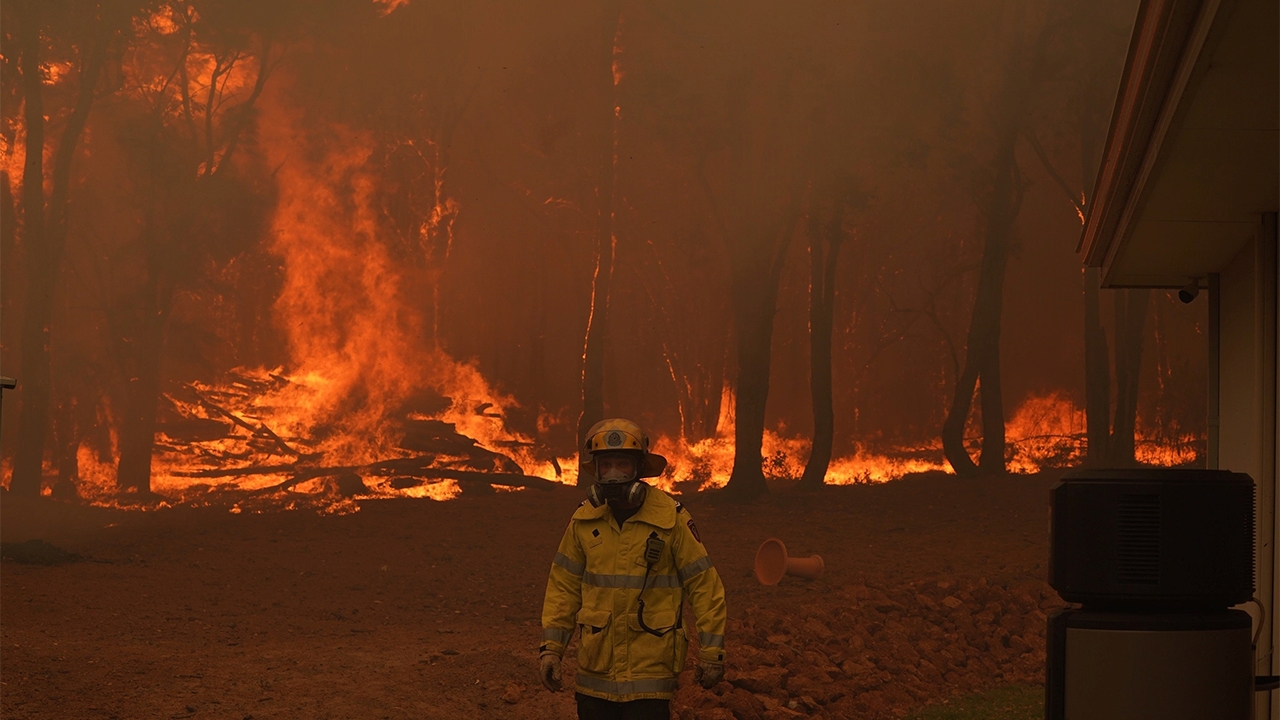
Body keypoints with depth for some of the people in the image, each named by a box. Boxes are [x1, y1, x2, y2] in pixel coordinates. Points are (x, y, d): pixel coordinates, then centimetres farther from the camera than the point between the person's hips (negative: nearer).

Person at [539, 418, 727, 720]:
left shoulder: (671, 519, -7)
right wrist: (551, 647, 4)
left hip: (649, 669, -4)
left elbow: (704, 584, -3)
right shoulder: (584, 520, 4)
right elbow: (564, 585, 10)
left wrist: (711, 651, -4)